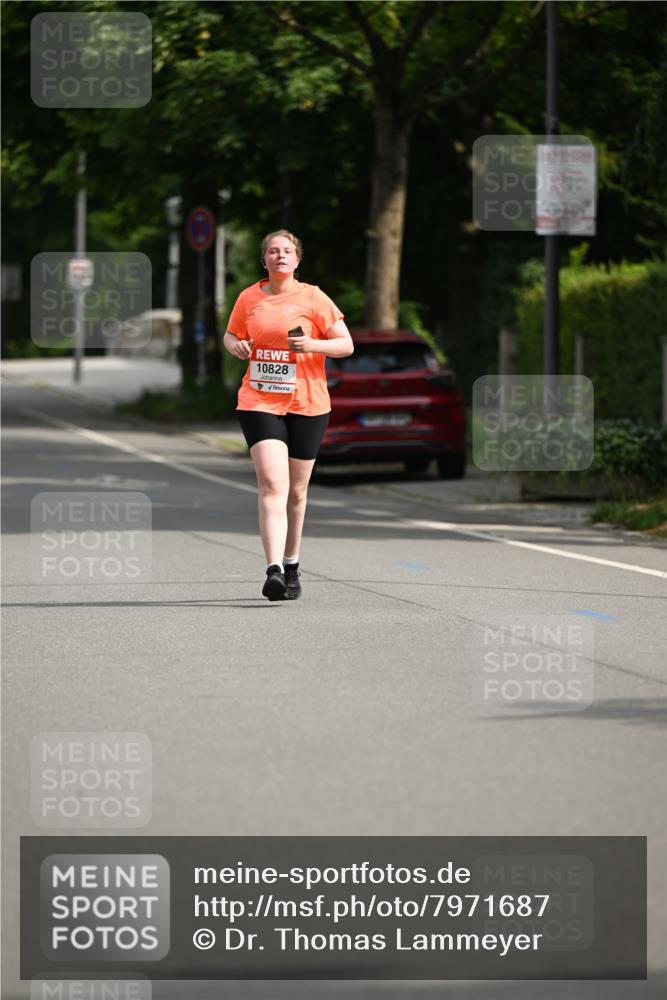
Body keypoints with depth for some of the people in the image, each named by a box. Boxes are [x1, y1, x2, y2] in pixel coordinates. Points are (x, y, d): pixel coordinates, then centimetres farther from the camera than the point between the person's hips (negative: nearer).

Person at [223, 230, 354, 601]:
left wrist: (314, 345, -19)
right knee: (272, 484, -17)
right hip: (259, 402, 0)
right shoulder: (249, 298, 5)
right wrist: (236, 346, -2)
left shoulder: (313, 298, -1)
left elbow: (347, 345, -1)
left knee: (296, 491, 10)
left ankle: (291, 566, 30)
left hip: (307, 405, 0)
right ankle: (274, 570, -27)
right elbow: (231, 335, 22)